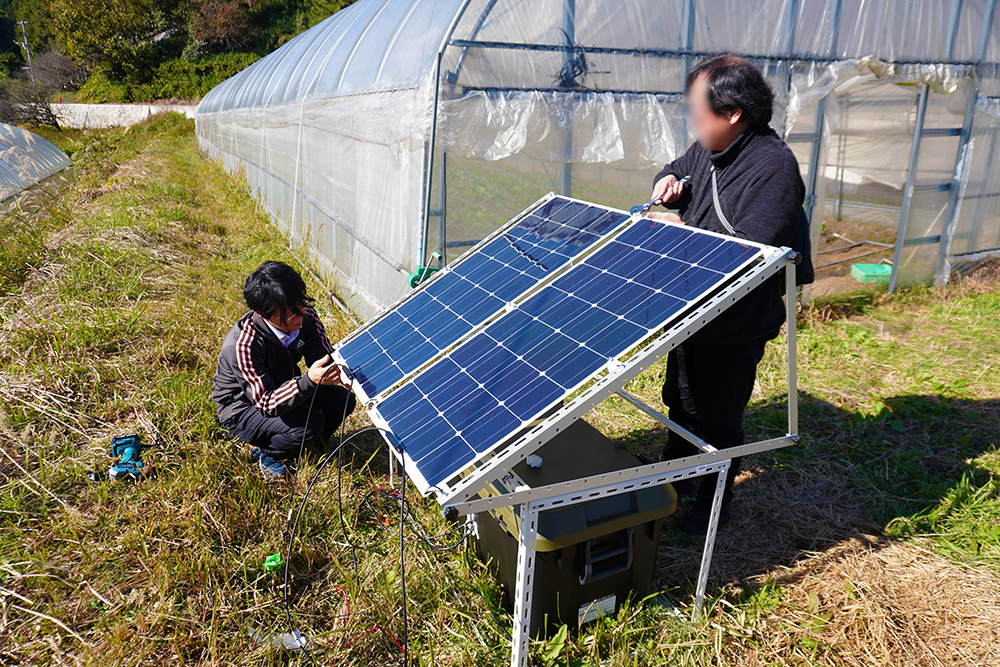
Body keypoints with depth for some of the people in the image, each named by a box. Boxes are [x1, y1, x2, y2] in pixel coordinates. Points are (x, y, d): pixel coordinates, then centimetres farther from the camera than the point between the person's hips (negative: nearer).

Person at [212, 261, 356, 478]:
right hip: (244, 407, -6)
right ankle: (265, 451, 3)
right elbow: (267, 404, -34)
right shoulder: (242, 345, -36)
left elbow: (322, 355, -7)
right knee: (311, 423, -28)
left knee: (342, 400, -14)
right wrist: (309, 381, -51)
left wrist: (338, 369, -31)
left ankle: (311, 444, 12)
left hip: (286, 387, 6)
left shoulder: (304, 315, -20)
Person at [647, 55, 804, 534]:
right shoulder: (708, 149, 2)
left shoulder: (774, 167, -24)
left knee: (719, 417, 9)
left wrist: (683, 232, -23)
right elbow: (678, 171, 23)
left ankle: (714, 503, 32)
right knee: (681, 400, 24)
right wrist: (669, 182, -2)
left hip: (735, 324, -8)